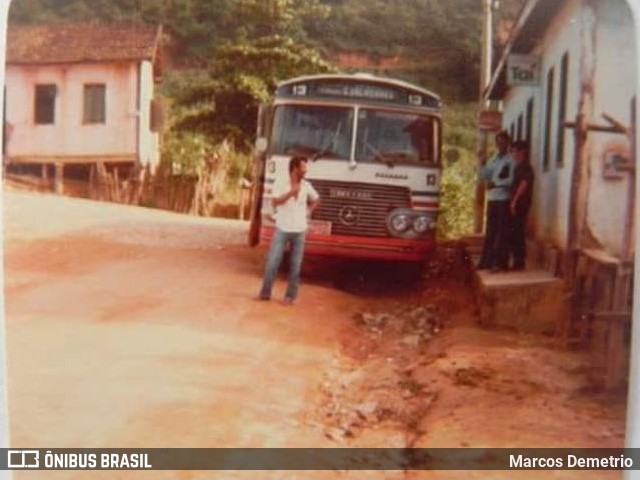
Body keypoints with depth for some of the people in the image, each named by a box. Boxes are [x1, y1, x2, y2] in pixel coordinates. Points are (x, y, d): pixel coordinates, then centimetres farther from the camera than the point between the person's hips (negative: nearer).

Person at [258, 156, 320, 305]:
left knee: (295, 265, 3)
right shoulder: (280, 184, -6)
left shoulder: (306, 186, 5)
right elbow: (275, 202, -17)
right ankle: (265, 292, 9)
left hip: (299, 231, 3)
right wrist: (290, 193, -21)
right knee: (272, 262, -3)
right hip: (282, 230, -3)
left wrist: (308, 211, 7)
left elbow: (316, 199, 22)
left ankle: (290, 295, 12)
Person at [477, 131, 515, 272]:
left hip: (504, 200, -7)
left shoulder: (511, 160, -6)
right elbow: (483, 177, 11)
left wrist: (496, 183, -21)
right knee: (490, 233, 10)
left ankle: (501, 263, -1)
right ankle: (487, 261, 15)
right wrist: (482, 163, -1)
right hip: (492, 200, 7)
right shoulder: (493, 160, 16)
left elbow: (512, 180, -15)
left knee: (502, 233, -3)